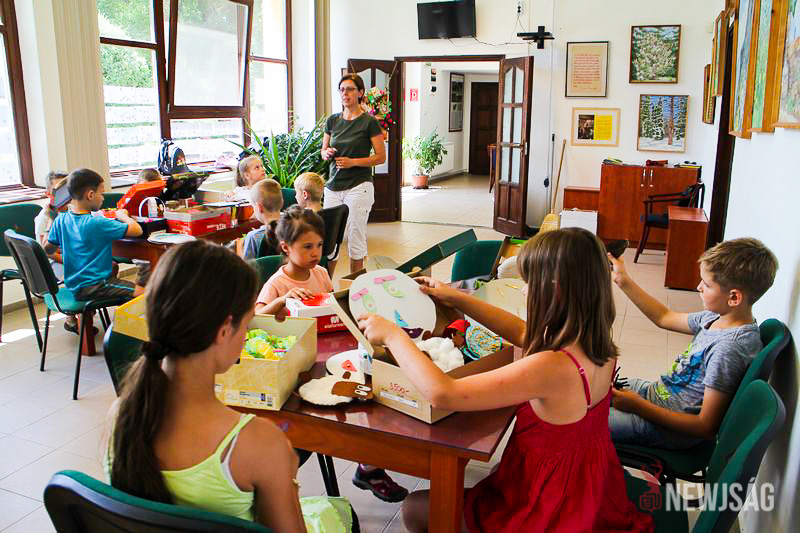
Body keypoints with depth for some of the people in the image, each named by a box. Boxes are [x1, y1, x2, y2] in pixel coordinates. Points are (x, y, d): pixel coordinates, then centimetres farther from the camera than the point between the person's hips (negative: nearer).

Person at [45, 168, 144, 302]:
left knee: (113, 267, 34)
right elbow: (137, 230, -20)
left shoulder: (60, 220, 1)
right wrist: (122, 215, -1)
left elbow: (47, 250, 13)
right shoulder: (98, 223, -21)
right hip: (92, 288, -9)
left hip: (73, 285, 9)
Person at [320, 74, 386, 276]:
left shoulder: (369, 122, -3)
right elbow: (323, 150, 20)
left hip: (358, 187, -4)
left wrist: (353, 162, -15)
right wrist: (327, 154, -3)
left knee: (355, 238, 1)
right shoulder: (333, 120, 12)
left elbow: (381, 156, -4)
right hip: (333, 187, 5)